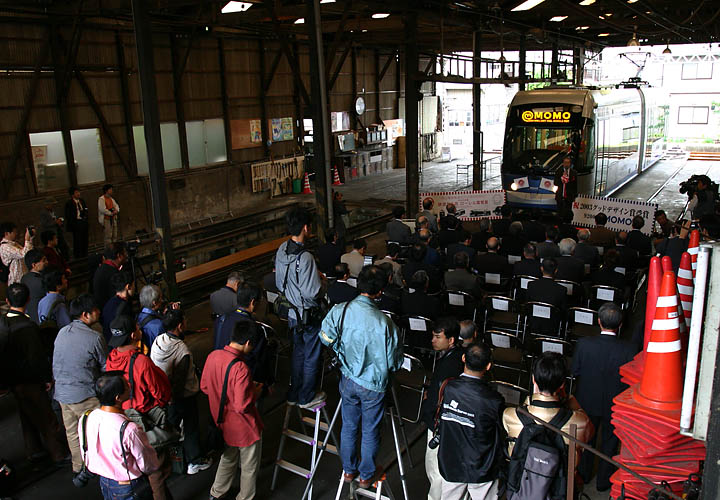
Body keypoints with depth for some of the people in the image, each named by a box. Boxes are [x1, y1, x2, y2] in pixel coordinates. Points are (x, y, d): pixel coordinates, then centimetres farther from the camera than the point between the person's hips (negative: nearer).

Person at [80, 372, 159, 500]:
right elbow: (149, 465, -21)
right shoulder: (129, 429, -34)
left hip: (104, 484, 6)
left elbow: (86, 456, 2)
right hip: (129, 489, -6)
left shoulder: (85, 419, -15)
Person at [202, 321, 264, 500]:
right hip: (245, 429, -7)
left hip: (223, 423, 7)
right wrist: (256, 391, -13)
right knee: (249, 467, 19)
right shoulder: (240, 368, -33)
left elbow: (204, 387, 4)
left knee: (227, 458, 32)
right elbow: (242, 406, -30)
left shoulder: (213, 356, -10)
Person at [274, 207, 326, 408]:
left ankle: (293, 394, 36)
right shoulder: (305, 257, -28)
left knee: (298, 352, 24)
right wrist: (321, 280, -7)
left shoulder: (281, 250, -1)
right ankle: (307, 397, 26)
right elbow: (313, 292, -27)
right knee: (311, 356, 11)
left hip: (291, 313, 8)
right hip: (307, 315, -8)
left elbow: (279, 283, 9)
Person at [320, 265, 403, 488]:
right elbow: (394, 362, -16)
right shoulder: (385, 323, -27)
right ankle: (367, 475, 37)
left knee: (348, 425, 23)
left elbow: (326, 337, -3)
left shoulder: (339, 311, -18)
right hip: (374, 385, -3)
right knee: (370, 431, 18)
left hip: (348, 380, 3)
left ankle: (349, 469, 41)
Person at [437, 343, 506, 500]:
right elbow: (501, 439, -10)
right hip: (482, 470, -3)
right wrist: (498, 466, 7)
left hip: (449, 465, 3)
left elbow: (440, 424, -2)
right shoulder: (494, 400, -24)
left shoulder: (447, 388, -17)